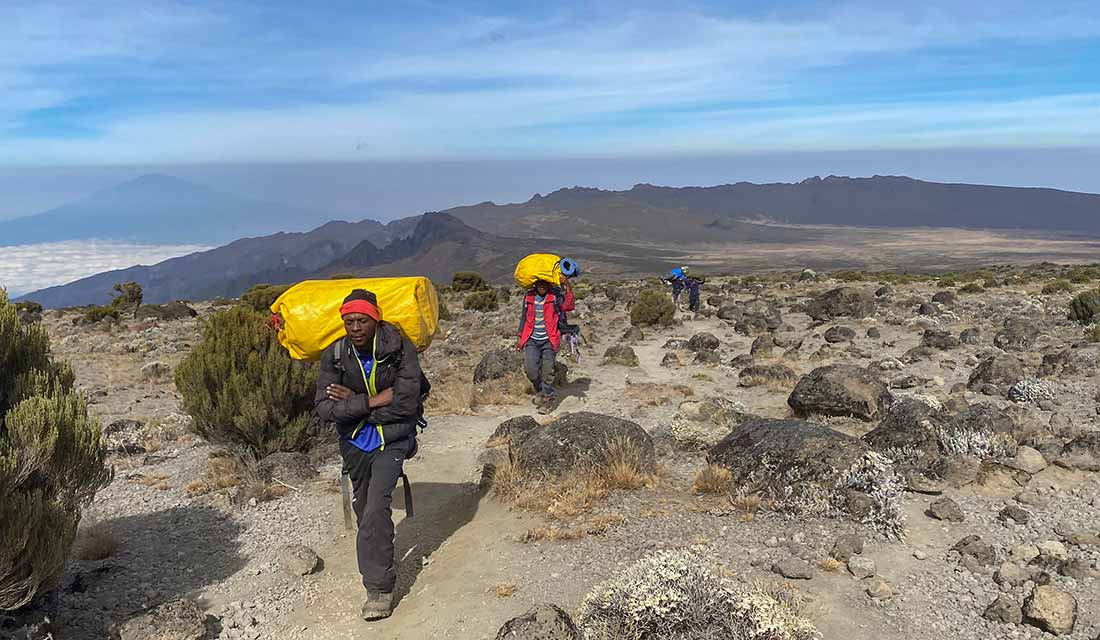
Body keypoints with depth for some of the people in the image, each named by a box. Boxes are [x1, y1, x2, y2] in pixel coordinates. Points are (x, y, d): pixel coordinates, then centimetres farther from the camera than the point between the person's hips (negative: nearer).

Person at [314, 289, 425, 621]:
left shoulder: (400, 348, -18)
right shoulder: (334, 354, -10)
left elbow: (407, 403, -23)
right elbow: (324, 408, -16)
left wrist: (352, 401, -18)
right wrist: (372, 401, -24)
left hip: (393, 438, -4)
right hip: (354, 441, 4)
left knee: (376, 509, -17)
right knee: (364, 510, 17)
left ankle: (379, 587, -7)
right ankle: (379, 566, 40)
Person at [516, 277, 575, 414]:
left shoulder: (555, 296, -6)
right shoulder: (528, 296, 5)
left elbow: (568, 306, -25)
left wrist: (567, 286, -36)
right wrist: (520, 338, 17)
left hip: (549, 340, -3)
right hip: (531, 340, 3)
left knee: (547, 371, -2)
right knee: (530, 368, -10)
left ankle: (547, 399, 13)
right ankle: (539, 391, 16)